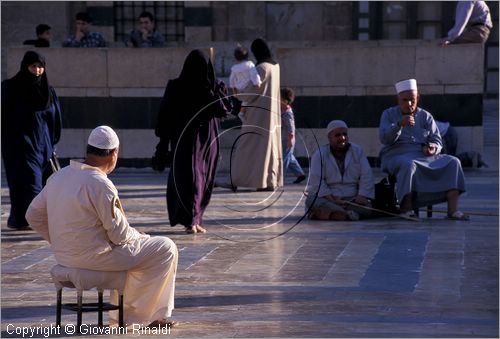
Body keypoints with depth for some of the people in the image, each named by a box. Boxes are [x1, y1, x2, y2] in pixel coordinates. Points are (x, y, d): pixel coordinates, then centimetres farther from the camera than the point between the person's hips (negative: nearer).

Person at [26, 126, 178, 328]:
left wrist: (60, 241, 16)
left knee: (131, 249, 33)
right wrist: (139, 236, 5)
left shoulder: (58, 176, 3)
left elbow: (33, 215, 9)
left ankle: (122, 316, 32)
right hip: (94, 256, -9)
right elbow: (119, 234, -17)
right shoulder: (101, 185, -21)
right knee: (166, 249, 3)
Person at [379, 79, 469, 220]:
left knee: (453, 162, -18)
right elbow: (384, 139, -9)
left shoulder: (426, 117, 15)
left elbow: (437, 141, 10)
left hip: (424, 156, 4)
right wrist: (399, 125, -25)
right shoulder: (389, 114, 7)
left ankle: (452, 210, -27)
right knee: (408, 165, -40)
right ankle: (406, 208, -36)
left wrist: (433, 148, -15)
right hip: (397, 156, -4)